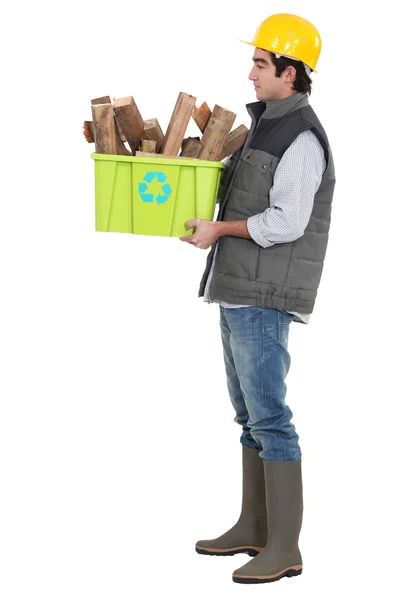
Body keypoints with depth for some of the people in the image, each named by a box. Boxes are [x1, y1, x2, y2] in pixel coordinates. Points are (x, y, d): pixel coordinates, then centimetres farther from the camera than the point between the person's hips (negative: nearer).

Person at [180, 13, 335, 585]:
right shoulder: (267, 126, 16)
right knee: (251, 414, 15)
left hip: (265, 299, -10)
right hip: (239, 292, 10)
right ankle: (254, 527, 24)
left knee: (268, 417, -9)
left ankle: (284, 548, -4)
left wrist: (219, 230, -14)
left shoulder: (301, 137, -15)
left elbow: (287, 223, -22)